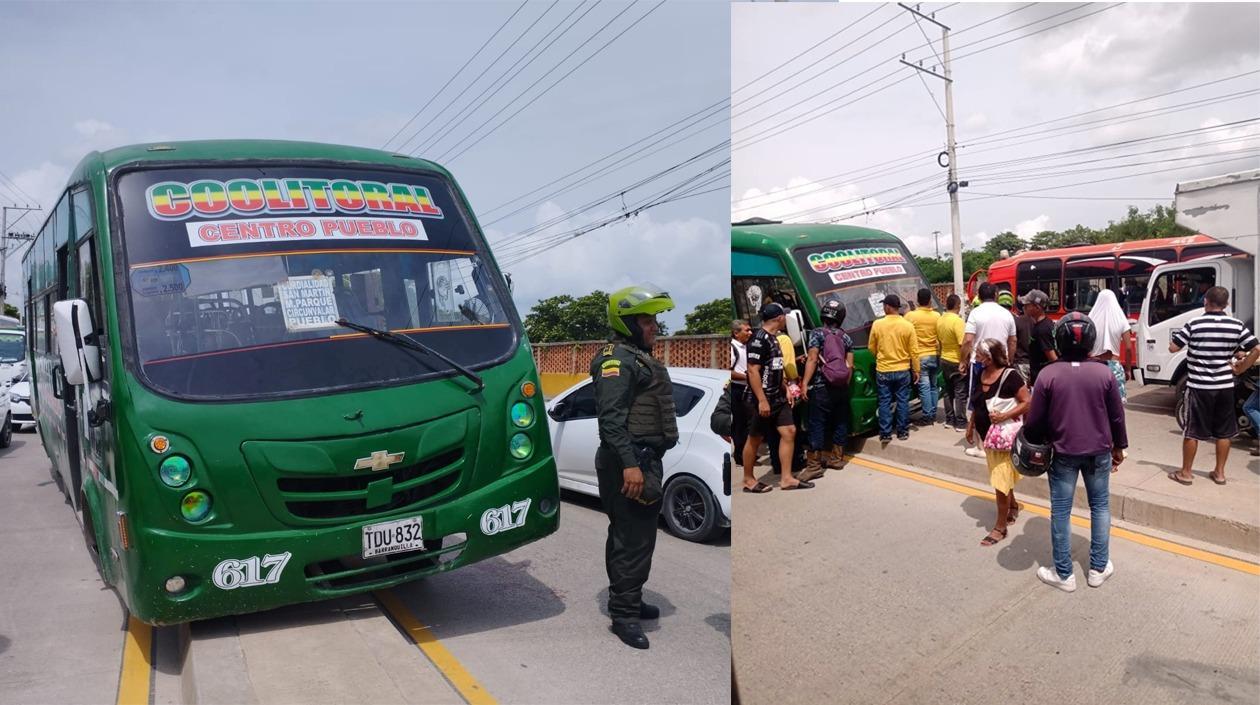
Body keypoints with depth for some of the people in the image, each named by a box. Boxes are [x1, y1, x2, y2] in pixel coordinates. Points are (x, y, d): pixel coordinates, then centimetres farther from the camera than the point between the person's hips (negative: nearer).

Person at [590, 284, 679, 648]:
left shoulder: (639, 357, 20)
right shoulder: (617, 359, -14)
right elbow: (611, 416, -23)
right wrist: (629, 464, -29)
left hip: (645, 459, 11)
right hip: (630, 461, -11)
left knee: (628, 534, 19)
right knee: (633, 539, -7)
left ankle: (627, 600, 31)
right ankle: (624, 614, 0)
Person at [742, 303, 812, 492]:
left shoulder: (773, 338, 13)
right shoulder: (759, 339, -17)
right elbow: (753, 371, -22)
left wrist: (786, 389, 16)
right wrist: (762, 400, -24)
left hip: (777, 397, 9)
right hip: (761, 399, -9)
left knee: (789, 432, 4)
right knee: (755, 439, 2)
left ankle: (786, 478, 10)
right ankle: (748, 480, 15)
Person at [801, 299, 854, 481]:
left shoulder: (817, 333, -3)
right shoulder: (846, 337, 11)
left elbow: (812, 359, -11)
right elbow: (849, 365, 9)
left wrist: (805, 383, -11)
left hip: (821, 388, -5)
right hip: (841, 388, 5)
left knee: (817, 425, -5)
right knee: (840, 422, 14)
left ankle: (814, 465, -7)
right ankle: (837, 458, 23)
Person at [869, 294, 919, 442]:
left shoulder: (877, 324, -8)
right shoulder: (907, 325, -7)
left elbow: (871, 348, 3)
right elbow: (913, 351, -3)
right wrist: (916, 370, 8)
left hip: (883, 370, 0)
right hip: (903, 370, 1)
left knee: (885, 403, 6)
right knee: (902, 401, 10)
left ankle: (885, 434, 8)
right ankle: (902, 432, 16)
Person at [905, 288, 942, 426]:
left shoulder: (910, 316, -11)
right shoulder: (937, 316, 0)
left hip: (920, 356, -4)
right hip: (934, 355, 4)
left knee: (924, 387, -1)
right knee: (933, 386, 15)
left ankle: (928, 416, 0)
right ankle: (933, 414, 20)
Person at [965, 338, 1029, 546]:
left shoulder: (1010, 376, -19)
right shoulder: (981, 374, 3)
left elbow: (1027, 403, -18)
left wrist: (1004, 416, -26)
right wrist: (970, 426, 14)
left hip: (1004, 434, -7)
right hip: (986, 434, 8)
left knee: (1001, 480, -2)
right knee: (999, 476, 21)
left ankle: (1000, 526, 8)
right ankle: (1013, 506, 44)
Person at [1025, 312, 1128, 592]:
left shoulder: (1048, 374, -13)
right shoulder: (1104, 373, -7)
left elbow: (1035, 420, -9)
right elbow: (1117, 416, 1)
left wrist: (1034, 444, 10)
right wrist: (1119, 446, 16)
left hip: (1063, 453, -2)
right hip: (1099, 452, 2)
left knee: (1061, 511, 6)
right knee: (1100, 507, 17)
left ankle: (1064, 574, 14)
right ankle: (1098, 568, 25)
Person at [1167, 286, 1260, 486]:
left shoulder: (1194, 324, -11)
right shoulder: (1236, 325, -1)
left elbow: (1173, 348, -8)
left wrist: (1176, 336, 13)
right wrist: (1241, 368, 11)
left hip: (1198, 386, -3)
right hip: (1225, 386, 3)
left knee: (1191, 431, 5)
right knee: (1223, 432, 14)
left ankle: (1185, 473, 11)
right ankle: (1219, 472, 21)